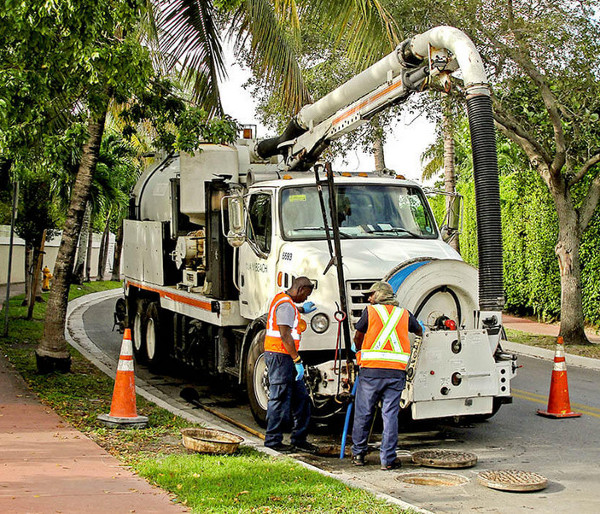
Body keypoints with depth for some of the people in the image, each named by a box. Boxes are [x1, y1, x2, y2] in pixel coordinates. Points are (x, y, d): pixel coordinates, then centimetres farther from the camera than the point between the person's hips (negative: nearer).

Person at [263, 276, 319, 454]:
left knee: (300, 398, 11)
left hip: (284, 357, 11)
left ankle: (299, 439, 17)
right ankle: (273, 440, 3)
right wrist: (297, 360, -22)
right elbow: (285, 335, -23)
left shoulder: (282, 298, 17)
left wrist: (301, 310, 42)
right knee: (280, 399, -5)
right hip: (280, 355, -11)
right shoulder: (286, 304, -16)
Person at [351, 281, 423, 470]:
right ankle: (388, 459, 2)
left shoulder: (370, 311, 5)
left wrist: (358, 351, 35)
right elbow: (419, 331, 32)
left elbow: (358, 336, 13)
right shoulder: (404, 314, 14)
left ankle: (358, 454, 19)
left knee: (363, 413, 10)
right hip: (396, 371, 2)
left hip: (371, 370, -2)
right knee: (390, 415, 4)